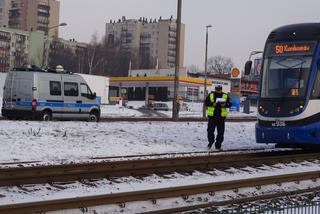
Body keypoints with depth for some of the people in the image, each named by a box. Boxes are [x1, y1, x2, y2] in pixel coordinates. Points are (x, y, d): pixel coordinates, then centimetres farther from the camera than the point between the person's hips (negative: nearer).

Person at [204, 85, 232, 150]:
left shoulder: (225, 96, 7)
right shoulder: (211, 95, 5)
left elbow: (229, 104, 3)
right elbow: (206, 103, -1)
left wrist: (225, 104, -19)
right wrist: (212, 104, -18)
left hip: (221, 116, 1)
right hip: (212, 116, 0)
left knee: (220, 132, 2)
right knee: (210, 130, 2)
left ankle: (218, 145, 10)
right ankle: (210, 142, 23)